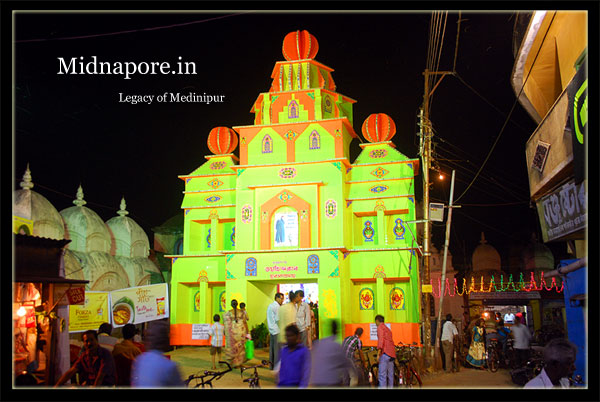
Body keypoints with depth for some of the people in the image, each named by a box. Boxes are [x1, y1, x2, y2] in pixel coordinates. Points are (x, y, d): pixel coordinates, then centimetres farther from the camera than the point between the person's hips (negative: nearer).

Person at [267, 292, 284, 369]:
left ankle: (271, 365, 16)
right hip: (277, 330, -9)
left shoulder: (270, 306, 14)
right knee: (277, 349, -4)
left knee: (272, 348, 11)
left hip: (271, 330, 9)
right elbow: (278, 319, -17)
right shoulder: (277, 307, -14)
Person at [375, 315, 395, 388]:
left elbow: (381, 339, -13)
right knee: (390, 375, 6)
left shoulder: (380, 327, 1)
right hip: (392, 354, 9)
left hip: (385, 352, -9)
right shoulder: (388, 329, 28)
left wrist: (378, 354, -18)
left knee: (382, 375, -14)